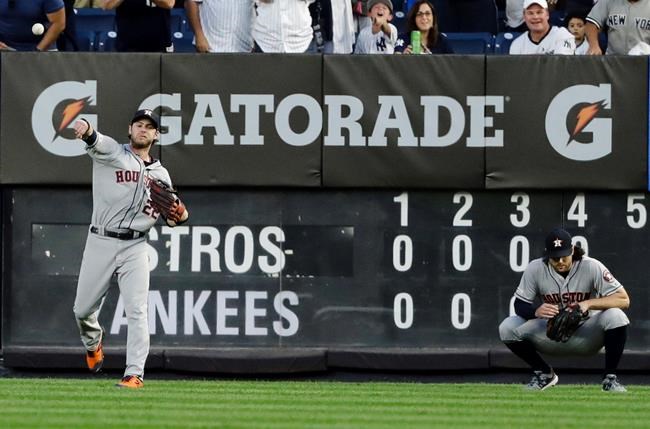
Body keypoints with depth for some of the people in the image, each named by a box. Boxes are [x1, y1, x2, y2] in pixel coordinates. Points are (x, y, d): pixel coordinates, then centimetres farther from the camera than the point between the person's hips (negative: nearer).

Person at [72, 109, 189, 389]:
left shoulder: (161, 175, 13)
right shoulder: (111, 152, 1)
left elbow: (169, 218, 20)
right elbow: (96, 142, -23)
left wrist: (181, 216, -5)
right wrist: (86, 130, -48)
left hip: (135, 247, 1)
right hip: (100, 242, -1)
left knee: (137, 311, -12)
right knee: (83, 309, 7)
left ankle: (134, 374, -12)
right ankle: (93, 341, 40)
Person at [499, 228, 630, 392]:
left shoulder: (591, 267, -18)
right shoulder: (535, 269, -11)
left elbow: (624, 299, -23)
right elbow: (519, 305, -8)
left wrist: (589, 304, -38)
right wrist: (536, 311, -32)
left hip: (585, 336, -2)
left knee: (615, 316, -32)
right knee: (507, 328, -20)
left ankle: (610, 378, -14)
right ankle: (544, 373, 4)